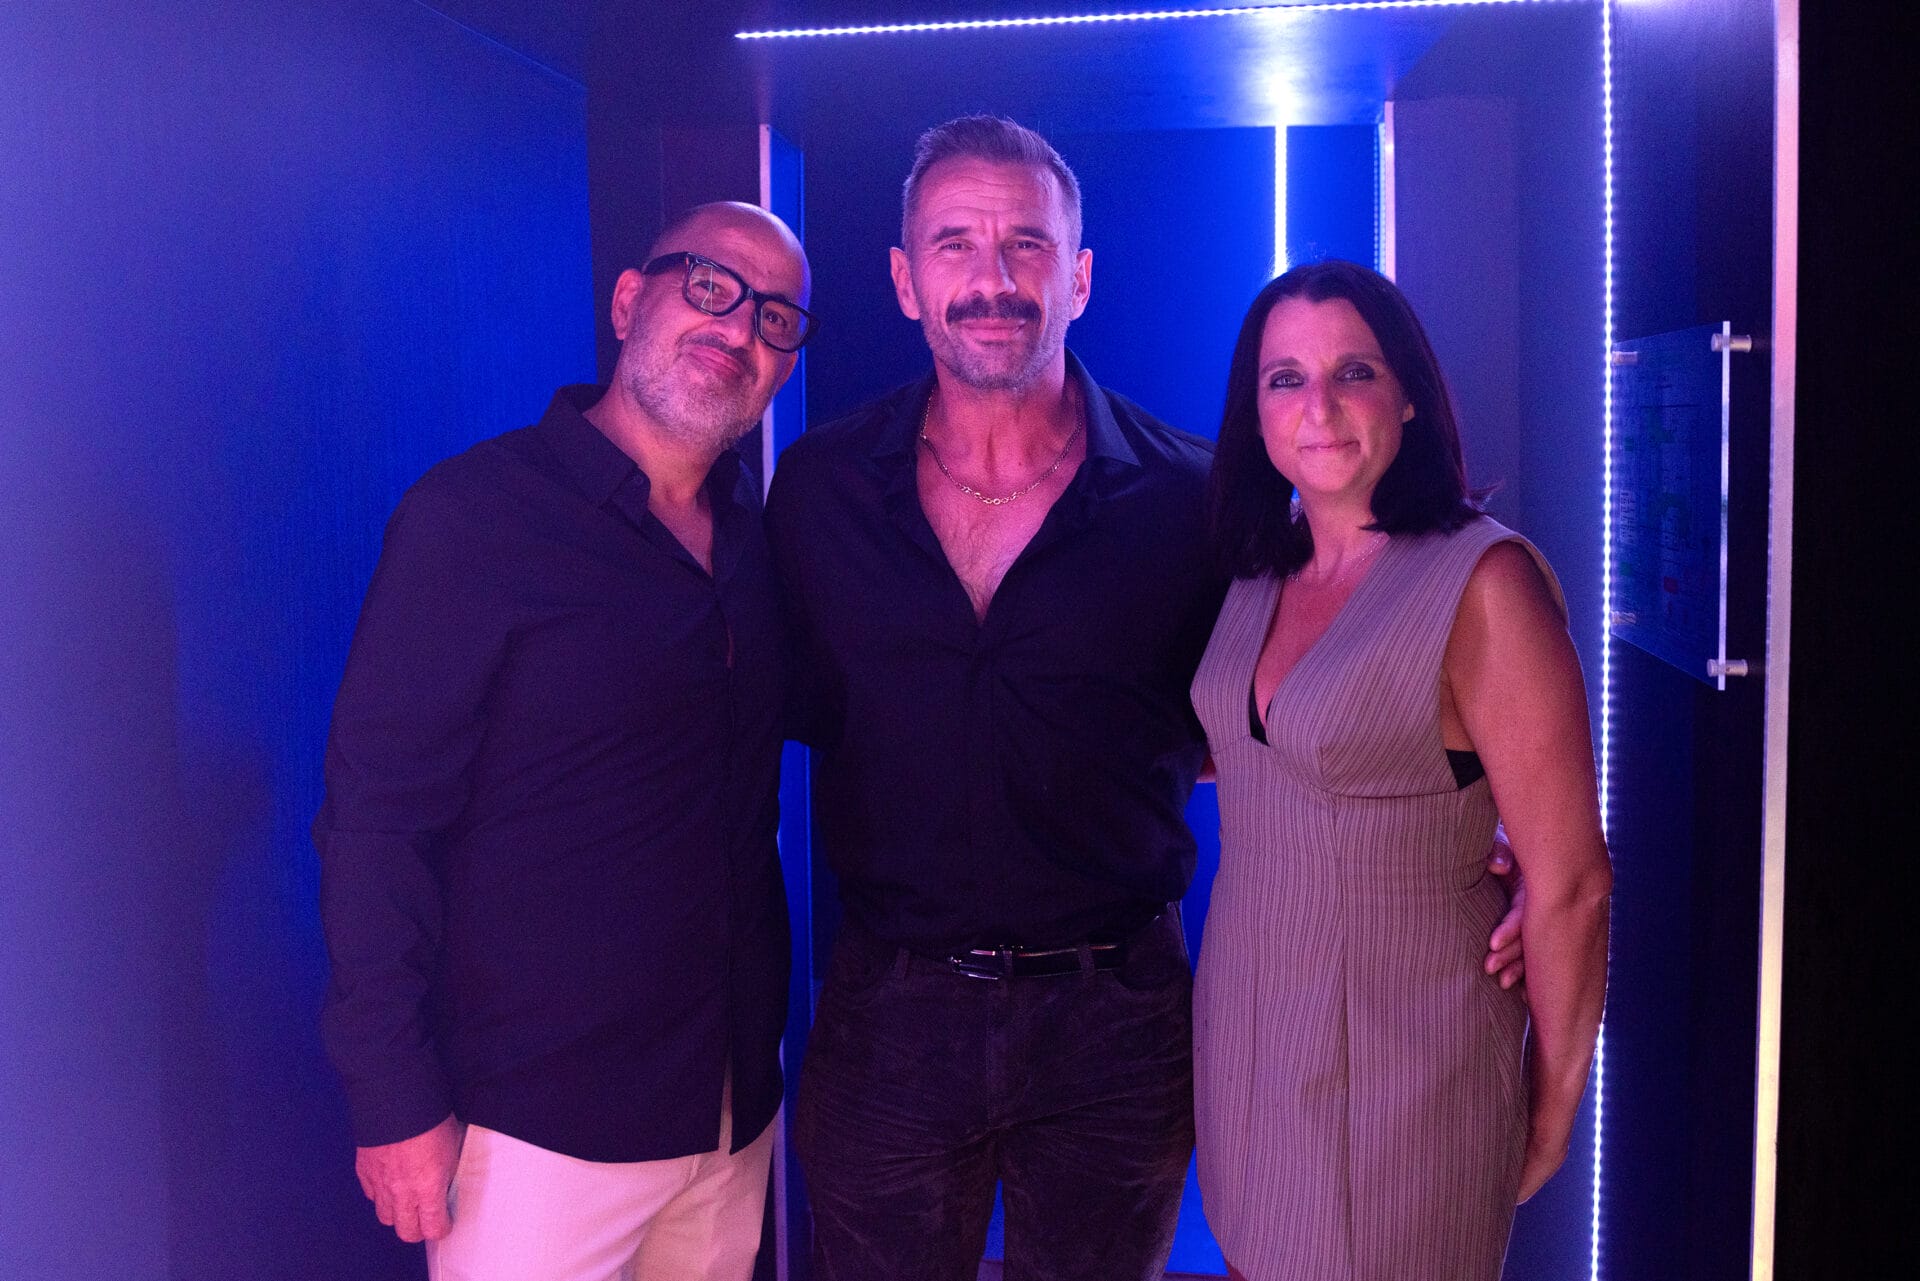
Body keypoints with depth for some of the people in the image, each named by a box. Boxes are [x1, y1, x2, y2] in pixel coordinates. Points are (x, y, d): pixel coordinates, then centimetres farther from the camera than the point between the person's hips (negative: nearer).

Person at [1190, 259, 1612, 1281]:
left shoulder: (1482, 582, -19)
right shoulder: (1261, 574, 3)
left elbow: (1568, 884, -16)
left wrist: (1554, 1100, -8)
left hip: (1401, 1049, -6)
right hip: (1243, 1023, 6)